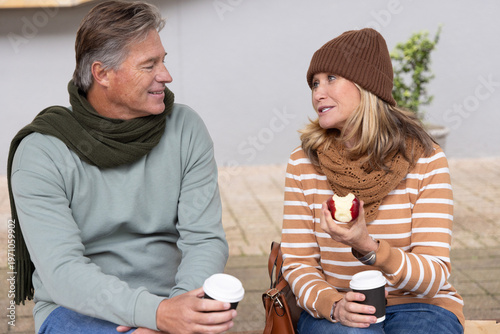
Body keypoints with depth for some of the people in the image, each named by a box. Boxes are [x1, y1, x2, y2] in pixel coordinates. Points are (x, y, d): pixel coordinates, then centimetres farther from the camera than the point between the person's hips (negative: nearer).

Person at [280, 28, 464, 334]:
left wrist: (367, 247, -30)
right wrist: (333, 305, -21)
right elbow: (298, 264, 0)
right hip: (333, 308, 0)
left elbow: (434, 277, -12)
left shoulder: (426, 160, -8)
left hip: (418, 305, 0)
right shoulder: (303, 163, -2)